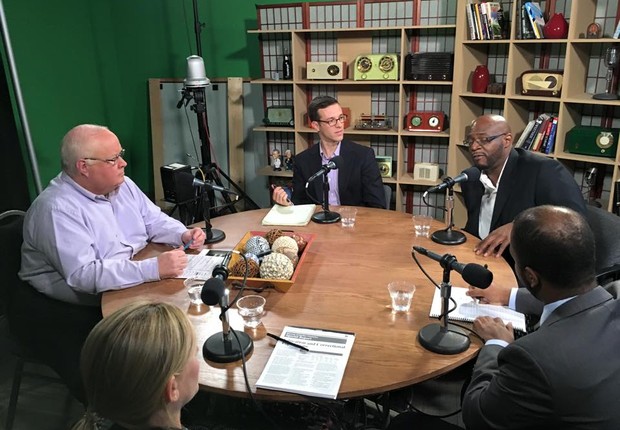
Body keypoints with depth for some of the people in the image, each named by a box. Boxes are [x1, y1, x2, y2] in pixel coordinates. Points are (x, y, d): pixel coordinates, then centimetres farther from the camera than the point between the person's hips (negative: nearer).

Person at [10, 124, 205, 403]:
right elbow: (84, 275, -34)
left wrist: (183, 235, -9)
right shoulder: (57, 209, -25)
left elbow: (154, 220, 13)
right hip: (60, 310, -7)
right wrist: (154, 268, -38)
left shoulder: (122, 186, 2)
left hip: (119, 291, 8)